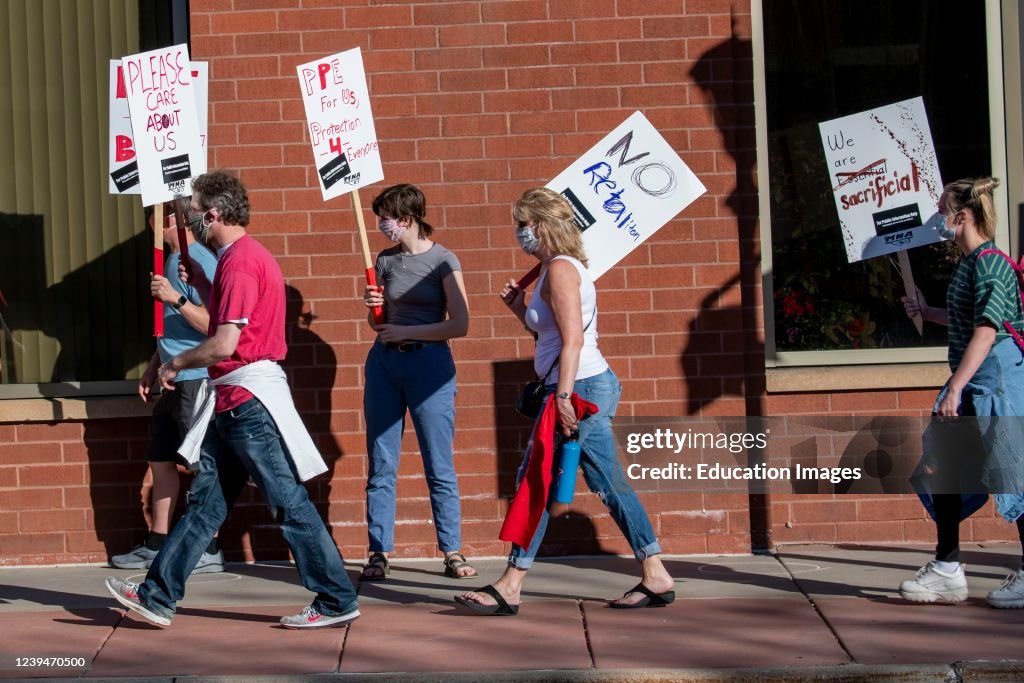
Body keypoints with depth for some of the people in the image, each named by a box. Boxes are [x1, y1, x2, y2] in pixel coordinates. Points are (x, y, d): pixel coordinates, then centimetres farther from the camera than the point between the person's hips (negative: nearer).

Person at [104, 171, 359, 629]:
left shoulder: (240, 261, -16)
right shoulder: (244, 256, 16)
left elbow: (223, 344, -22)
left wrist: (176, 364, -7)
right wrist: (199, 283, 18)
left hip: (248, 397, -10)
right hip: (234, 400, 10)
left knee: (288, 502, -4)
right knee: (205, 501, 12)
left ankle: (337, 601, 2)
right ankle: (157, 596, 17)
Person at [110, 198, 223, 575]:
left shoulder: (197, 261, -14)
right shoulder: (172, 260, 16)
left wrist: (176, 298, -28)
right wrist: (152, 370, 23)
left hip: (196, 380, -10)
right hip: (175, 381, 10)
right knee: (160, 460, 14)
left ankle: (208, 551, 2)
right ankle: (156, 546, 22)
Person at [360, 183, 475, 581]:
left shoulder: (442, 260, -4)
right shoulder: (386, 260, 10)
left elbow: (460, 324, -10)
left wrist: (405, 332, -12)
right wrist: (373, 307, -3)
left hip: (429, 362, -5)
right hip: (384, 362, 5)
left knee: (439, 466, -1)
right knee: (381, 466, 3)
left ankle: (452, 553, 6)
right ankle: (379, 554, 7)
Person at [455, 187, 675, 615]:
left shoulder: (560, 269, -12)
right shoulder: (561, 268, 18)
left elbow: (573, 339, -21)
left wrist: (563, 396, -25)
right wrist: (519, 309, 12)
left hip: (580, 387, -11)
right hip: (591, 388, 11)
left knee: (535, 484, -6)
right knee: (610, 485, 11)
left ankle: (509, 588, -3)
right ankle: (655, 578, 13)